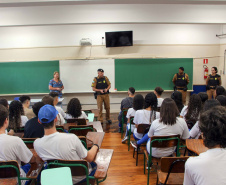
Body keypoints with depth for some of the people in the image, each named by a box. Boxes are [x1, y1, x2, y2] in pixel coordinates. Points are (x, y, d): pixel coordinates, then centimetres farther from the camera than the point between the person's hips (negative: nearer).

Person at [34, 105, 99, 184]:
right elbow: (89, 158, -18)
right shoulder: (71, 138, -35)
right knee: (94, 164, 28)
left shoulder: (36, 144, -22)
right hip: (80, 177, -4)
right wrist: (95, 146, 2)